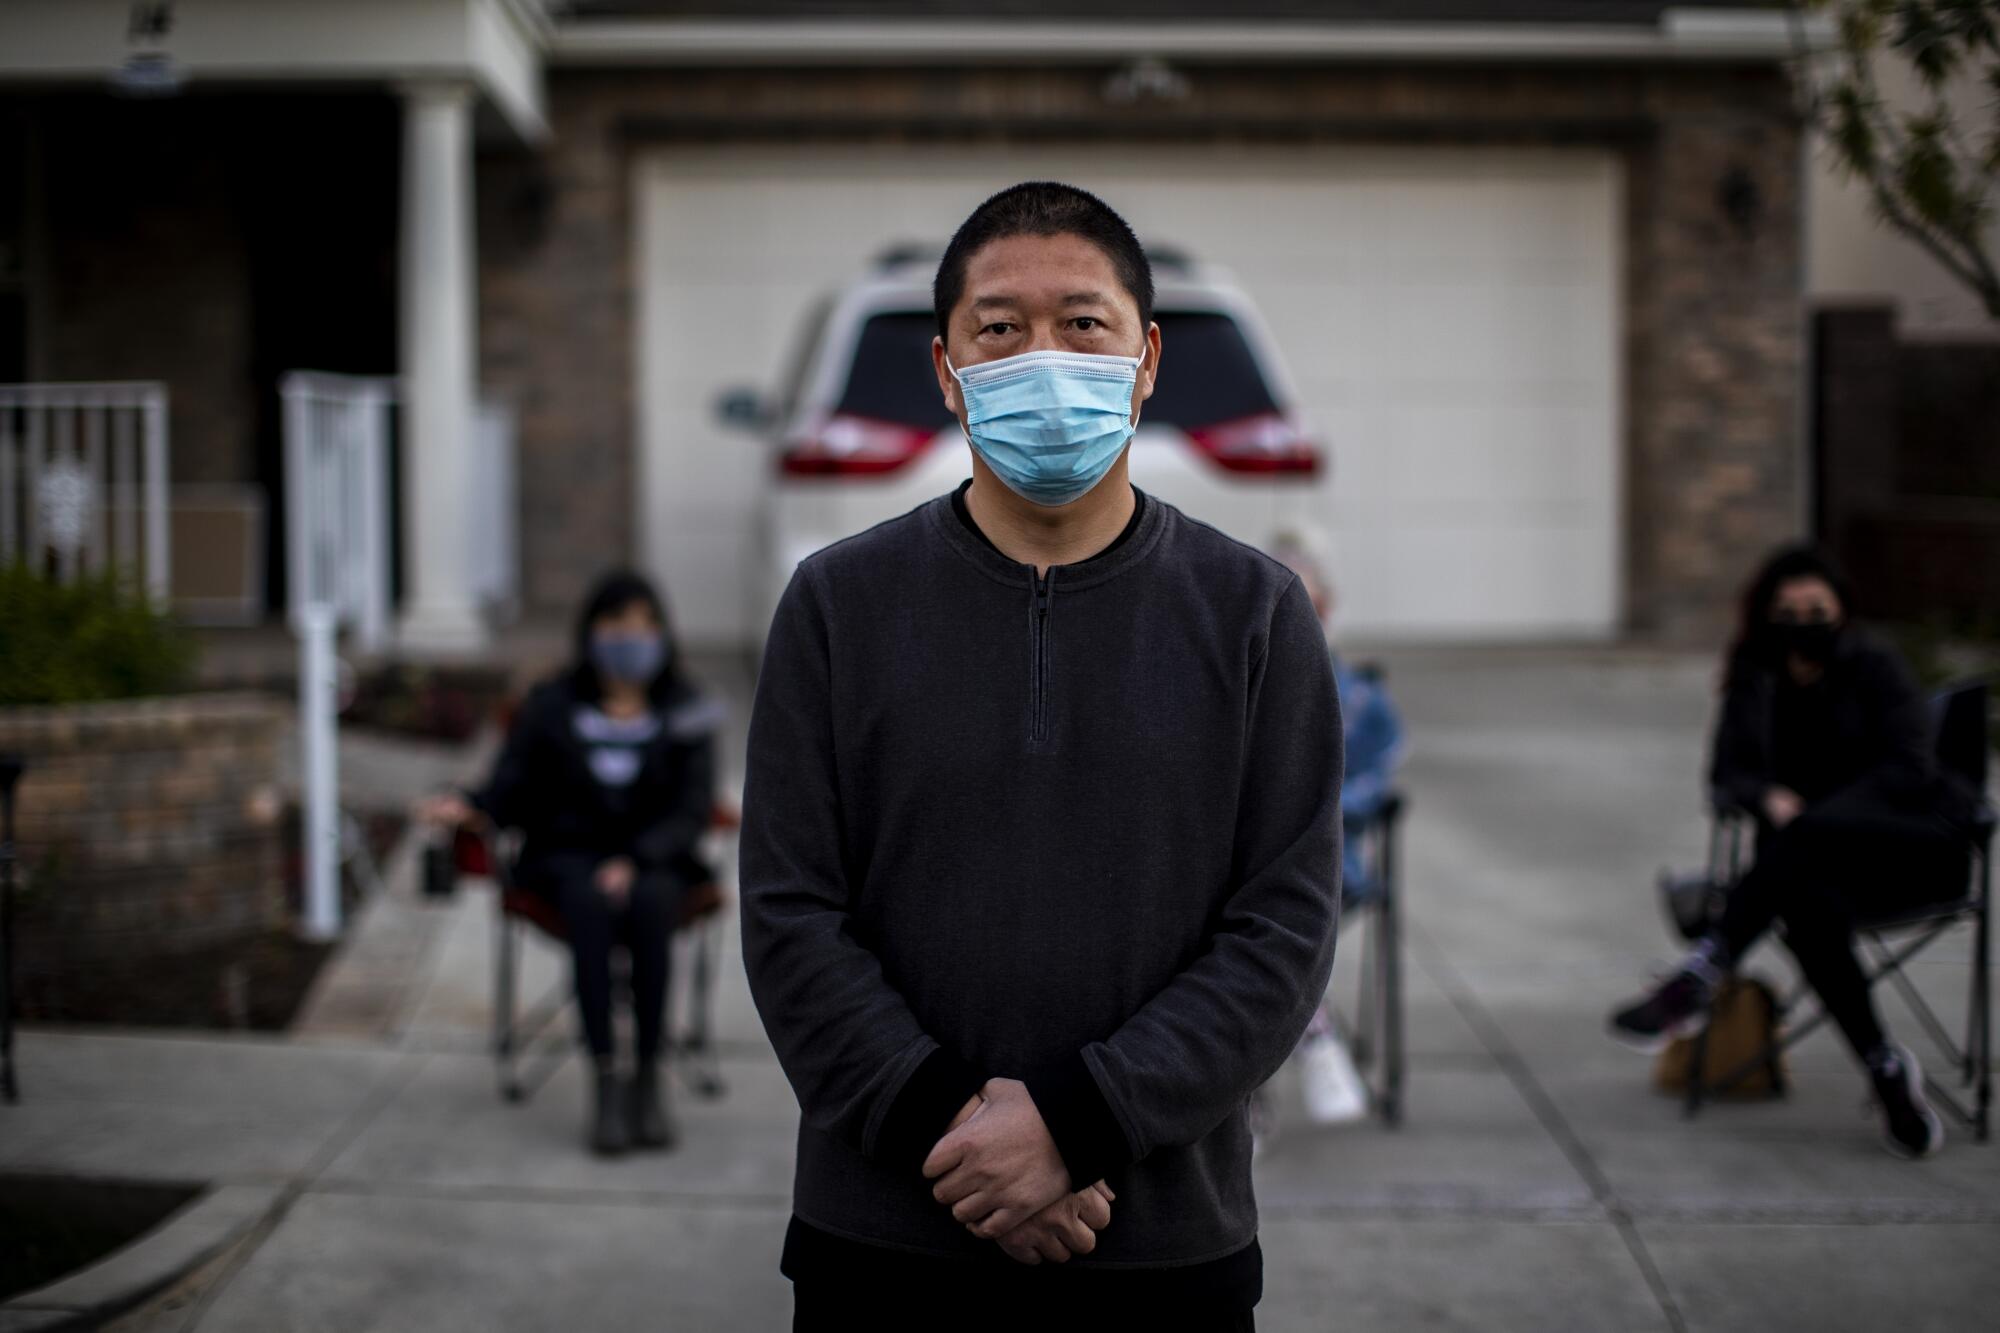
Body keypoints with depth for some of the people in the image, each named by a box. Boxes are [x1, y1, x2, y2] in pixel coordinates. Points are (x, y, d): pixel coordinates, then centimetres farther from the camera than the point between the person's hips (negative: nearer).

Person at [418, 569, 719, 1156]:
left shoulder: (684, 712, 4)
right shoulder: (551, 707, 4)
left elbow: (693, 809, -3)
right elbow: (512, 789, 1)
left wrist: (636, 861, -20)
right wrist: (470, 806, -23)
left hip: (655, 859, 0)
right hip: (569, 854, 0)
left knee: (649, 903, -36)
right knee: (590, 904, -36)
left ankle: (649, 1076, -32)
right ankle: (605, 1080, -37)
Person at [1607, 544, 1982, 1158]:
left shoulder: (1874, 665, 0)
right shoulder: (1757, 677, 11)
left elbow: (1908, 768, -7)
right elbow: (1728, 771, 6)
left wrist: (1811, 815, -18)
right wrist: (1769, 798, -18)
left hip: (1918, 843, -3)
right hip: (1818, 860, 3)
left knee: (1808, 836, -36)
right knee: (1809, 906, -36)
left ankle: (1698, 978, -44)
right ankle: (1888, 1072, -31)